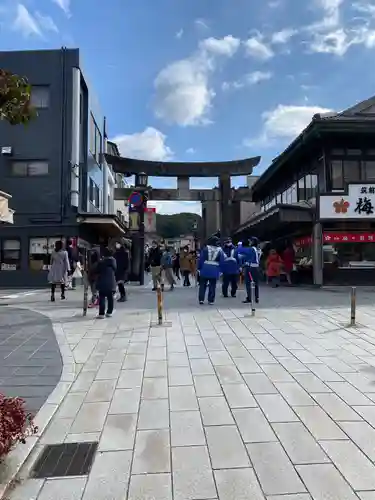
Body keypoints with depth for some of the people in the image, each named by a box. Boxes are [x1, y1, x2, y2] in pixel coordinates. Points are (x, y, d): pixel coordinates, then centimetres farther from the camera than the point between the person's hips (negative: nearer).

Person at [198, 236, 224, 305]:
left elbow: (201, 259, -2)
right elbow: (222, 261, 2)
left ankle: (201, 299, 7)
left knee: (202, 285, 9)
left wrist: (199, 267, 3)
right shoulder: (220, 250, 1)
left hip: (205, 269, 0)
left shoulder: (205, 248, -2)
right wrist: (220, 270, 10)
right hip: (215, 271, 0)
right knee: (212, 286, 7)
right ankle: (211, 300, 7)